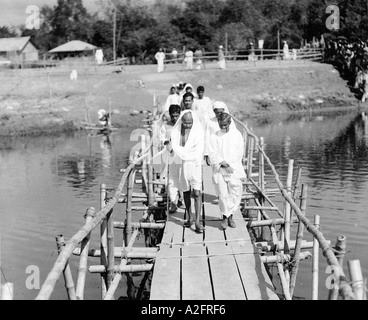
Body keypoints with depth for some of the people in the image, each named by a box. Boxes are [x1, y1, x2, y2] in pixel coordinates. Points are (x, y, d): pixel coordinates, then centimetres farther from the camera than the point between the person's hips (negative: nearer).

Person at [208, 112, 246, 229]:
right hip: (219, 171, 0)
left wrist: (228, 162, -11)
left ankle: (230, 216, 17)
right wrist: (222, 164, -15)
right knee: (223, 195, -3)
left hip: (234, 169, 1)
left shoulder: (236, 134, 4)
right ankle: (225, 217, 11)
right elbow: (213, 155, -1)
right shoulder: (214, 137, 4)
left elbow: (239, 153, 0)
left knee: (235, 194, 0)